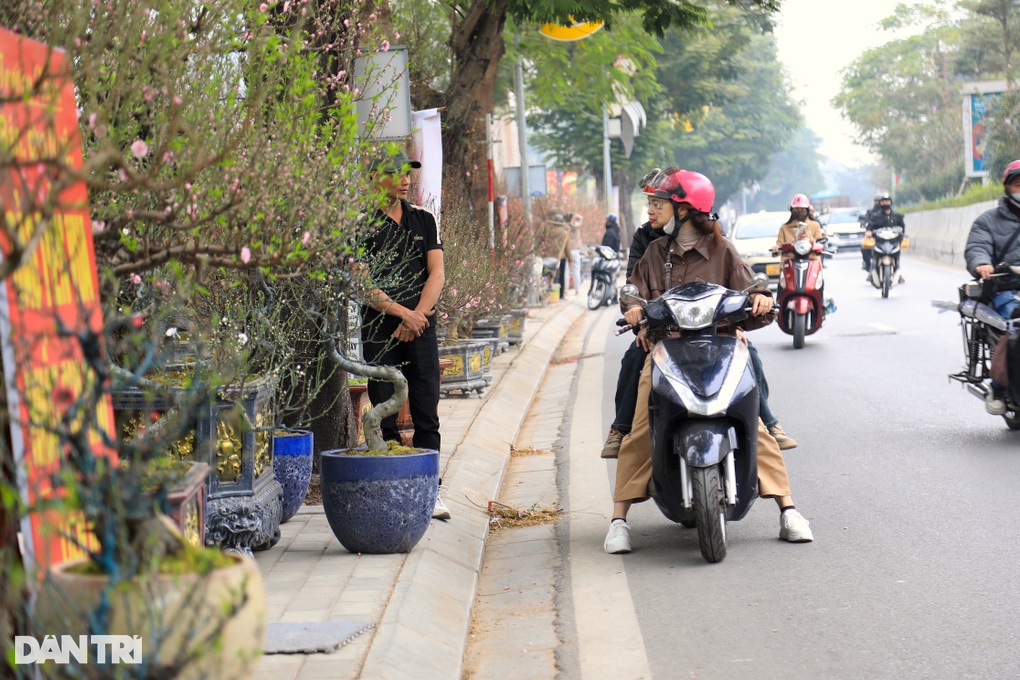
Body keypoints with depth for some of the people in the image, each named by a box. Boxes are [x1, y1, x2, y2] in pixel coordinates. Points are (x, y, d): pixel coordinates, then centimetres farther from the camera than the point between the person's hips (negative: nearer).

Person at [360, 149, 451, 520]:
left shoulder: (423, 220, 13)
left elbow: (436, 273, 7)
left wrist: (417, 314, -7)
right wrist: (402, 312, -15)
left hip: (420, 326, 3)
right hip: (379, 329, -3)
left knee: (427, 413, -1)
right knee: (384, 415, 1)